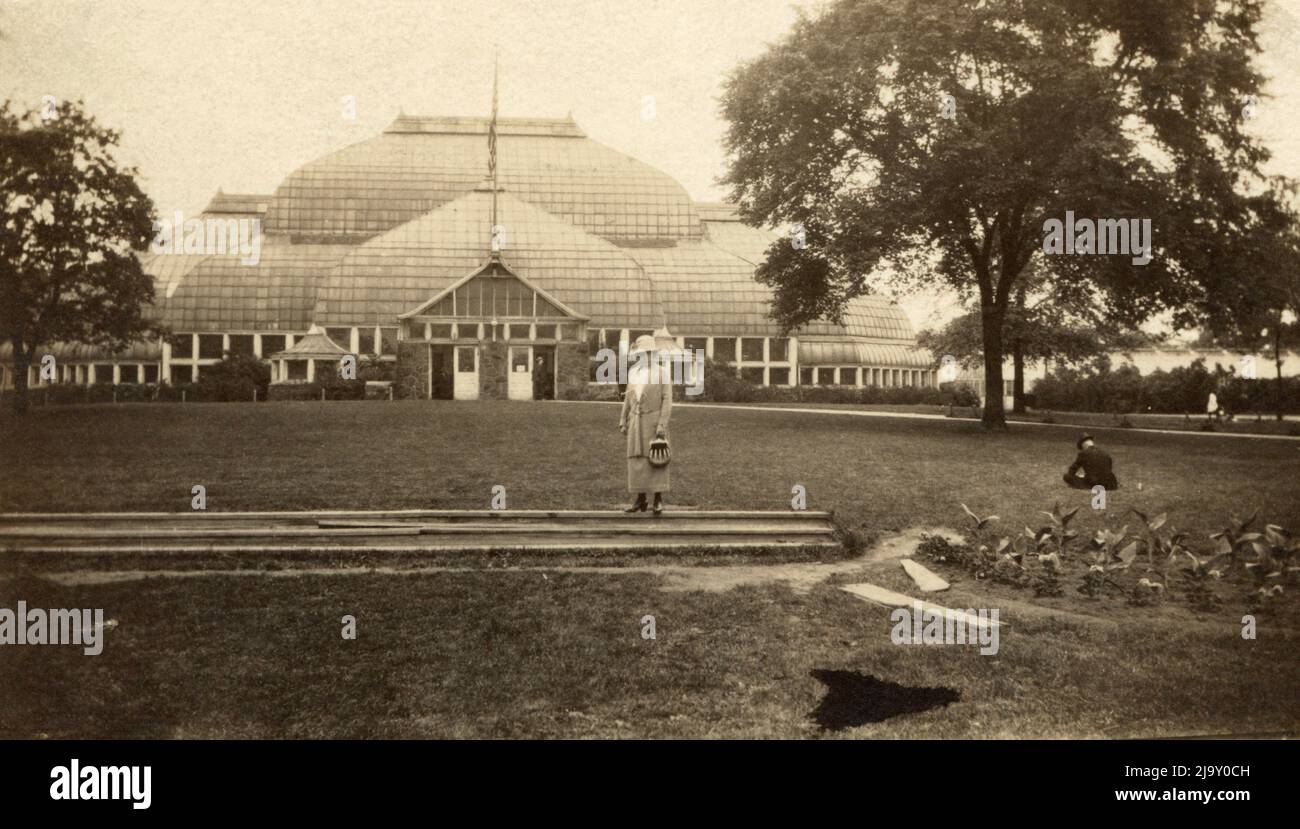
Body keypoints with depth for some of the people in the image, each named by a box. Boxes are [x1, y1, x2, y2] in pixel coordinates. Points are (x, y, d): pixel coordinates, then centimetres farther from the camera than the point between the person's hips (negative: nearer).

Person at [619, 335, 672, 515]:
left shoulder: (662, 373, -9)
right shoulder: (633, 373, 8)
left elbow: (667, 401, -12)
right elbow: (629, 398, 13)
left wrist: (662, 425, -19)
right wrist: (623, 422, 8)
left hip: (654, 422, -5)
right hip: (636, 422, 5)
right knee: (637, 459, 4)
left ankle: (658, 501, 2)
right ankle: (641, 500, 11)